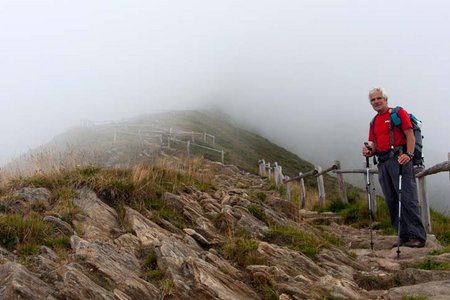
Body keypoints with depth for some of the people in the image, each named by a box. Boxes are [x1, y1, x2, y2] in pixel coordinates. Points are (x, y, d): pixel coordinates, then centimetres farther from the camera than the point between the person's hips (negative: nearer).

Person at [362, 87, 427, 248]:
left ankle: (418, 236, -10)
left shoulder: (398, 113, 3)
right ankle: (404, 236, 9)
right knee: (391, 200, 4)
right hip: (382, 162, 7)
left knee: (407, 198, -11)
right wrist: (369, 151, -1)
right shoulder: (374, 122, 21)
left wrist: (409, 154, -20)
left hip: (399, 159, -7)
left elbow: (410, 135, -5)